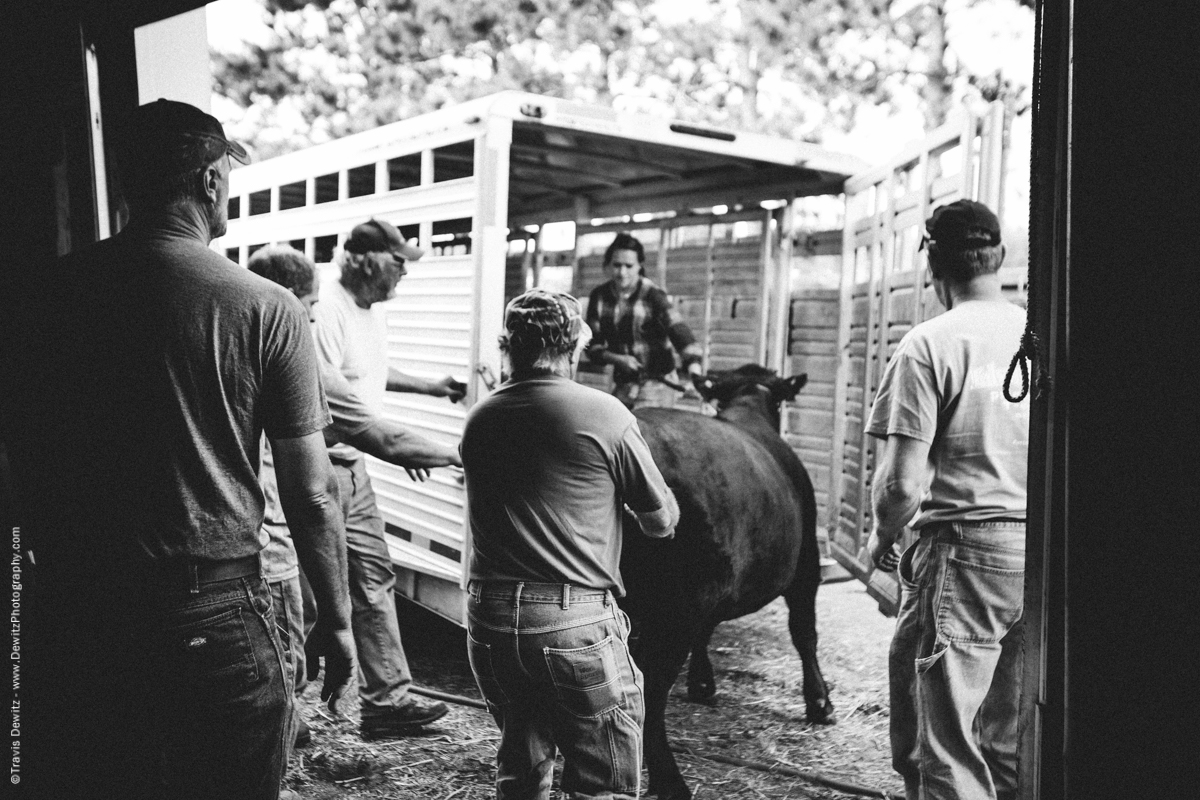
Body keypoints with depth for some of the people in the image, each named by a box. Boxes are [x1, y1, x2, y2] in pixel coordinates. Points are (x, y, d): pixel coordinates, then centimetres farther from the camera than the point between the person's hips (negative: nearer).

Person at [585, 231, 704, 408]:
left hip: (657, 382, -5)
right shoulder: (599, 296, 1)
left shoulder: (652, 295, -12)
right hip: (623, 383, 5)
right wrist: (617, 359, -18)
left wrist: (695, 373, -41)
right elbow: (593, 345, 2)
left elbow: (677, 328, -26)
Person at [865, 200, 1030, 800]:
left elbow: (902, 486, -15)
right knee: (1011, 748, 18)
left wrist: (881, 537, 4)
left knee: (943, 749, 4)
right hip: (1048, 550, 6)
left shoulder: (927, 346, -11)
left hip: (965, 553, -6)